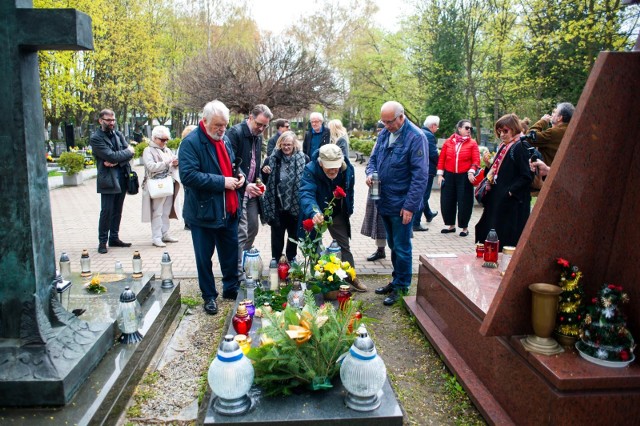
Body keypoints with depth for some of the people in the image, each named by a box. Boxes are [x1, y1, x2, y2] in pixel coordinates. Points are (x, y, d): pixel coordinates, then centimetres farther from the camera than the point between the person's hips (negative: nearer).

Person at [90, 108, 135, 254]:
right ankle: (102, 242, 6)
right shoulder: (96, 138, -6)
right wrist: (127, 152, -3)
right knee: (106, 211, -4)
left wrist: (116, 161, -13)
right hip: (108, 179, -6)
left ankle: (114, 238, 21)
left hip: (122, 178, 6)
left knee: (117, 211, 11)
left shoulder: (118, 134, 13)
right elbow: (111, 156, -17)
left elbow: (130, 152, 3)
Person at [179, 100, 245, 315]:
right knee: (204, 257, 9)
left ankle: (231, 288, 36)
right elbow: (188, 175, -25)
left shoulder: (225, 139, 10)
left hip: (229, 211, 7)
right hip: (204, 212, -7)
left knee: (231, 253, 18)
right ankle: (209, 296, 25)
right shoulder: (191, 142, -15)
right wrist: (222, 182, -24)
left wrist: (239, 175, 1)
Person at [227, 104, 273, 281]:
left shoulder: (258, 137, 12)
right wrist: (245, 184, -25)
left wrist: (258, 181, 7)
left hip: (251, 190, 8)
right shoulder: (236, 132, -13)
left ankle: (244, 261, 30)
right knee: (241, 232, -6)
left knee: (253, 227, 14)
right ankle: (238, 272, 4)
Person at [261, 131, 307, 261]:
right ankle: (275, 259, 29)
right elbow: (266, 181, 6)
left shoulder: (303, 159, -6)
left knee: (294, 233, 17)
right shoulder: (272, 159, -4)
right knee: (277, 234, 12)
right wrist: (264, 172, -14)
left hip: (295, 205, 0)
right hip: (277, 206, 0)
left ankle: (291, 258, 36)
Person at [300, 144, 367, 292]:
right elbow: (306, 194, -45)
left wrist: (349, 210, 10)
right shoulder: (310, 170, -32)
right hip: (316, 214, -2)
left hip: (337, 213, 3)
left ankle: (351, 277, 22)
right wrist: (313, 212, -63)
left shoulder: (348, 169, -18)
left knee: (344, 245, 10)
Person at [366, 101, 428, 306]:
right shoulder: (384, 133, 7)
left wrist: (410, 206, -19)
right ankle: (396, 280, 33)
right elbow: (373, 158, 19)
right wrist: (370, 172, -5)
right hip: (384, 201, 7)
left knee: (401, 248, 3)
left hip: (401, 204, -7)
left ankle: (401, 287, 18)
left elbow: (420, 175, -17)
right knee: (393, 245, 19)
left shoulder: (416, 137, -15)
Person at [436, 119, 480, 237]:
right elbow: (441, 159, 5)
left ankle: (465, 227, 16)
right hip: (449, 176, 2)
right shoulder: (448, 142, 4)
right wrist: (440, 174, 0)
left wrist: (471, 171, -20)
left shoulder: (472, 143, 0)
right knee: (447, 201, 7)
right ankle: (451, 225, 24)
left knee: (464, 202, 2)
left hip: (464, 177, -2)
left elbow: (476, 160, -4)